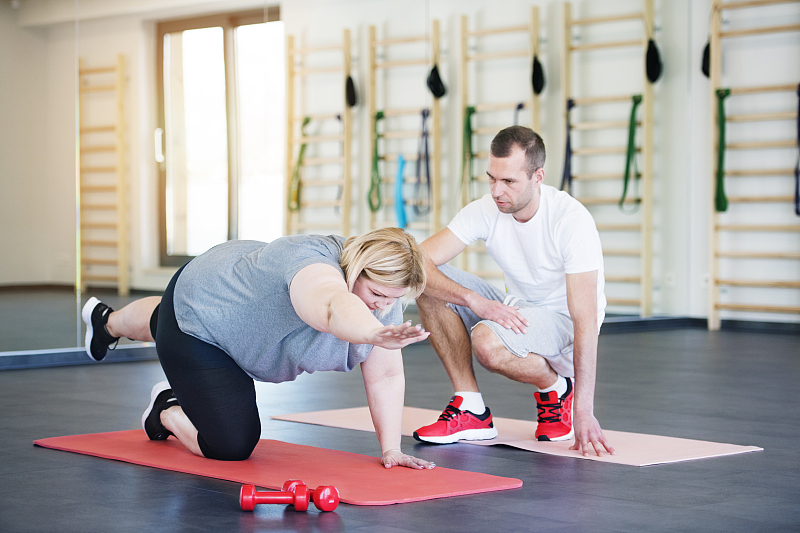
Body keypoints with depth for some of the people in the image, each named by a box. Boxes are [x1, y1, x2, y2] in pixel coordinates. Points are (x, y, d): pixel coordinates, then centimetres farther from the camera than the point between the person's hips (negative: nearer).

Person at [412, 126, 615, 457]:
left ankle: (556, 388, -3)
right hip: (517, 314, 6)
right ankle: (471, 411, -8)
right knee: (430, 286, -15)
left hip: (565, 326, -6)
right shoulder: (485, 211, -11)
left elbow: (586, 320, -28)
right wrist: (476, 301, -33)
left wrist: (584, 411, -33)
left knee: (487, 341, -36)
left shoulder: (571, 220, -25)